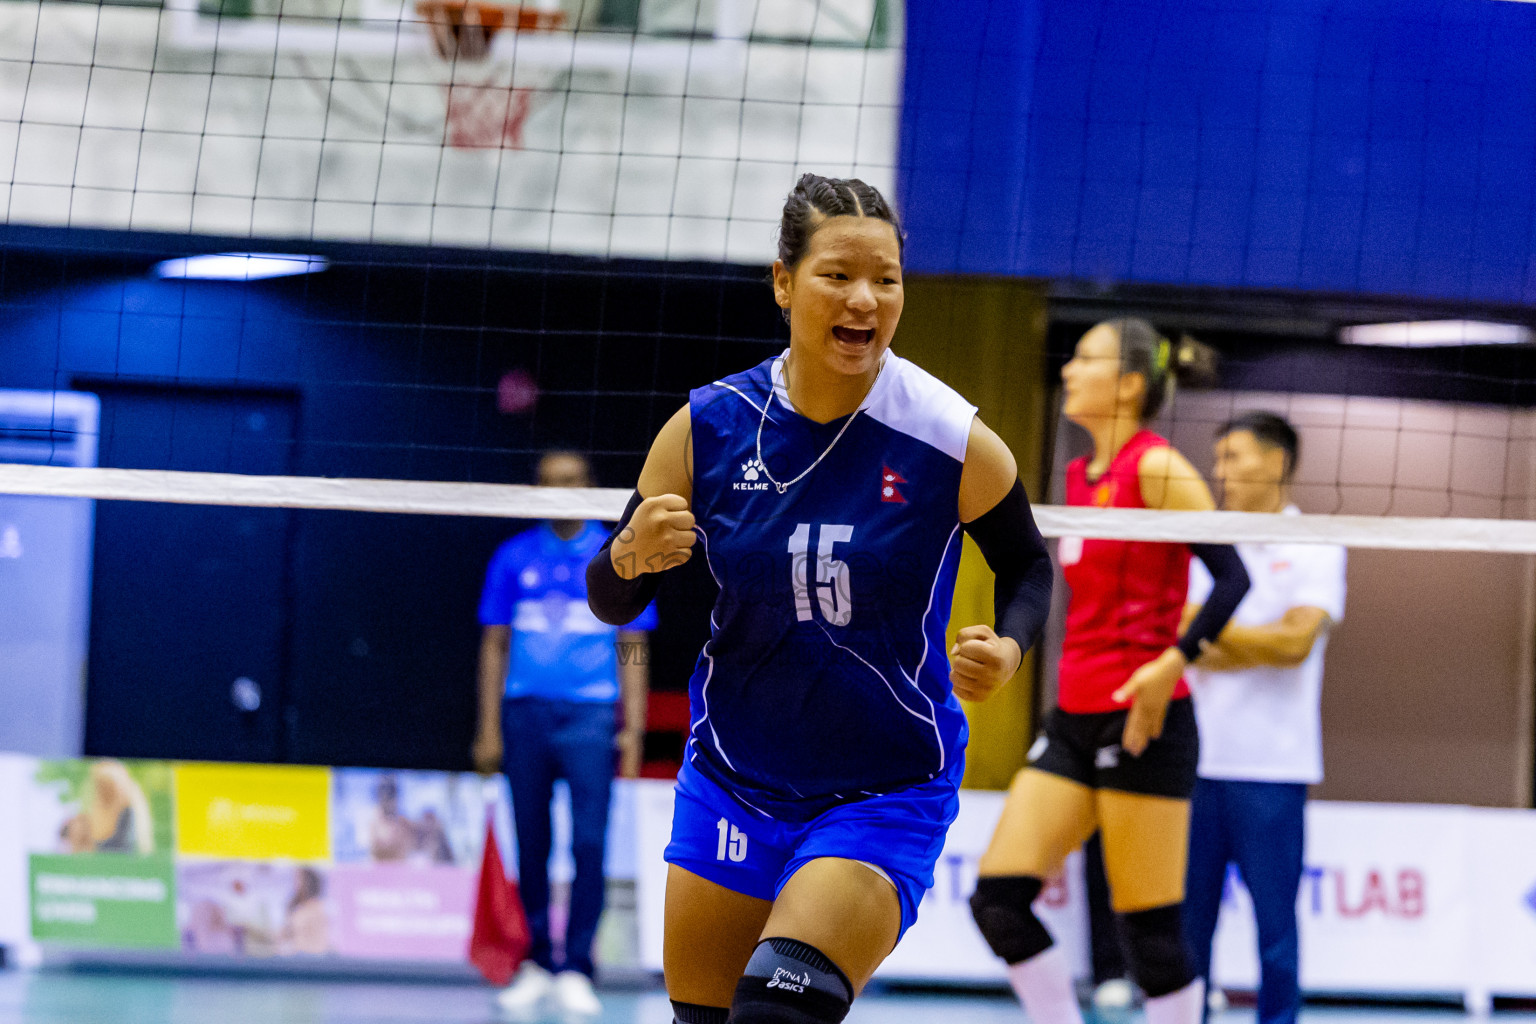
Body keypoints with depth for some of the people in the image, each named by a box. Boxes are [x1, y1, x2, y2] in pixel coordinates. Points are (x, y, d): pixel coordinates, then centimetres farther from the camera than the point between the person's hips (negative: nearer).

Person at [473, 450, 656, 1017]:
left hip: (591, 715, -2)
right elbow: (494, 645, 11)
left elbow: (632, 650, 7)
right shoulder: (514, 558, 9)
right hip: (525, 712, 2)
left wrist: (634, 729, -1)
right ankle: (537, 964, 12)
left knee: (589, 843, -9)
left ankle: (576, 971, -5)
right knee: (531, 844, 4)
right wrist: (488, 729, 4)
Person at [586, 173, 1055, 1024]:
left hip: (884, 796, -3)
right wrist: (632, 556, -23)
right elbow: (611, 603, 0)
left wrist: (1008, 647, -17)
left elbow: (1028, 566, 4)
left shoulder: (952, 441, -14)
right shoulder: (706, 428, -8)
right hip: (731, 783, 3)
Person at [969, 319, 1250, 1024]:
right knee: (998, 898, -2)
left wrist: (1173, 663, -25)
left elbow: (1232, 576, -16)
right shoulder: (1081, 476, 14)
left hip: (1142, 721, -8)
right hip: (1074, 719, 8)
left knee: (1149, 930, -4)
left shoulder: (1156, 468, -10)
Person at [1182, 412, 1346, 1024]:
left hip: (1272, 767, -4)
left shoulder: (1313, 549, 2)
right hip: (1197, 761, 4)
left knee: (1274, 921, -1)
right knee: (1188, 916, 4)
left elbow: (1296, 643, -11)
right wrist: (1262, 646, -11)